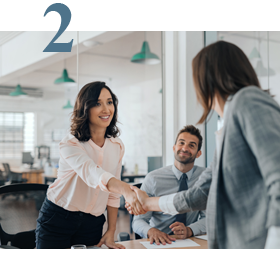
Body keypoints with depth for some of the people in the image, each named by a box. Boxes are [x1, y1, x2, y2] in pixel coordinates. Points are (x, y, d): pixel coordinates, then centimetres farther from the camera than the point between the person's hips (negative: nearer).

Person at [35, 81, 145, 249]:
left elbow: (113, 194, 6)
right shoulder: (70, 144, -17)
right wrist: (126, 190, -53)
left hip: (92, 224, 4)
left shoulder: (117, 147, 2)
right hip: (57, 218, -4)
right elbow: (92, 173, -37)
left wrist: (111, 232, 1)